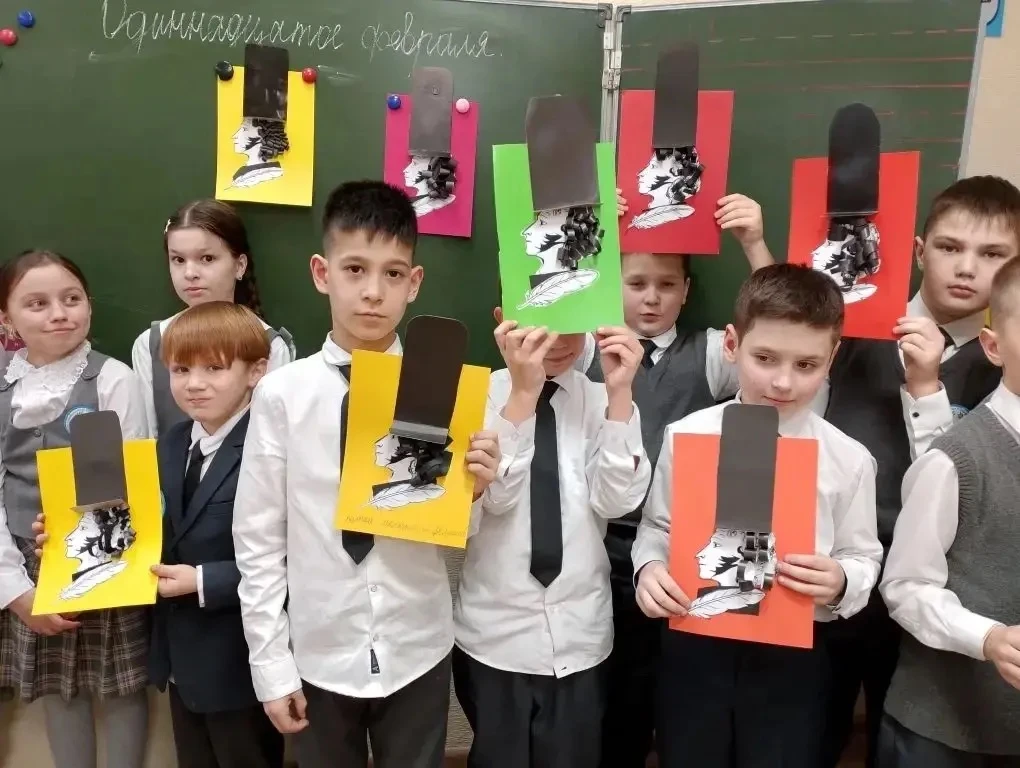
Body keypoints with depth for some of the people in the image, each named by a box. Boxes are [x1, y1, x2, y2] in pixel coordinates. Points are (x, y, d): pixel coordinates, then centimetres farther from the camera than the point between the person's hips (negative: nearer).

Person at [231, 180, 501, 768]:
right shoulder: (282, 394, -10)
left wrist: (471, 492, -22)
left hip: (419, 654, 1)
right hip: (319, 657, 0)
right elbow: (259, 539, -3)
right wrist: (271, 663, -1)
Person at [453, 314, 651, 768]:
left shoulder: (600, 398, -1)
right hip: (495, 634, -1)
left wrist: (619, 393, -20)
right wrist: (523, 393, -28)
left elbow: (615, 501, -12)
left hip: (580, 633, 2)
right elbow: (493, 496, -19)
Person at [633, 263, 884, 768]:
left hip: (793, 657, 0)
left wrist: (840, 583, -21)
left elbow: (863, 559, 0)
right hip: (694, 646, 1)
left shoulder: (848, 460, -8)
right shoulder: (686, 436, -8)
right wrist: (649, 567, -17)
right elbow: (657, 527, 2)